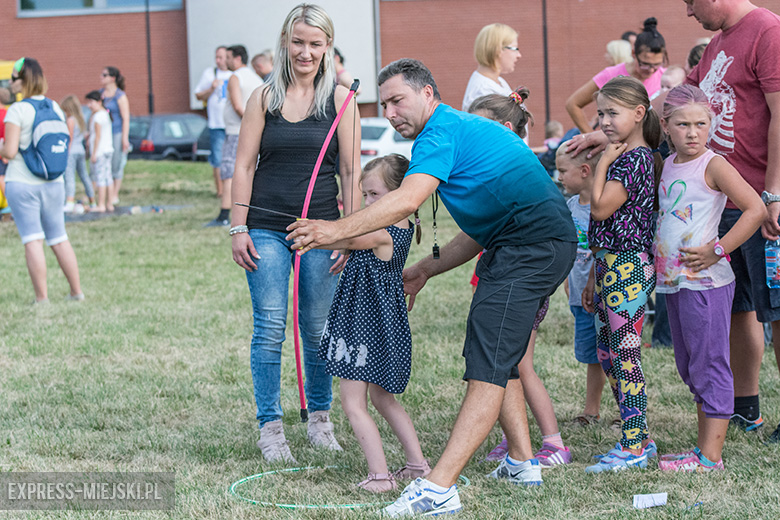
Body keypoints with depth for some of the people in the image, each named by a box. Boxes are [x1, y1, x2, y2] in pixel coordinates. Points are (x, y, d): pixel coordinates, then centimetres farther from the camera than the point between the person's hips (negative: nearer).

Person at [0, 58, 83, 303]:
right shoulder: (55, 108, 5)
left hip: (21, 183, -5)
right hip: (53, 182, 5)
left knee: (32, 241, -2)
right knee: (59, 239, 15)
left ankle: (42, 297, -3)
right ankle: (77, 291, 18)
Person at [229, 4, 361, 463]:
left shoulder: (340, 100, 3)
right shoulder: (264, 98, 4)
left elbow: (352, 172, 2)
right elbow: (245, 165, 5)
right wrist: (239, 227, -1)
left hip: (321, 227, 0)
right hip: (267, 230, 0)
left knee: (319, 328, 5)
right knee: (270, 327, -2)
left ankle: (320, 417, 22)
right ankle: (270, 427, 6)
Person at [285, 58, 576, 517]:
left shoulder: (443, 130, -7)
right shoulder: (466, 128, 24)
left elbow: (408, 200, -25)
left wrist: (338, 230, -26)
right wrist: (425, 270, 25)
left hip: (532, 244, -10)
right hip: (548, 243, 10)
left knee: (488, 367, -16)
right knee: (499, 360, 20)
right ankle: (522, 463, 26)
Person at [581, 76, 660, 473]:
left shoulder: (635, 158, -13)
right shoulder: (622, 157, 17)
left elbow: (601, 209, -22)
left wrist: (603, 162, -12)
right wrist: (593, 276, 21)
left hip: (628, 266, -10)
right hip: (611, 265, 10)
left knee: (625, 356, -7)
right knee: (608, 356, 13)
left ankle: (634, 447, -3)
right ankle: (638, 439, 19)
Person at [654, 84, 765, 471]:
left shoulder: (713, 166, -11)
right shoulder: (668, 165, 12)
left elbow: (756, 209, -18)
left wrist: (718, 250, -19)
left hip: (705, 281, -9)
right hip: (674, 281, 9)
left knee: (709, 366, -4)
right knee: (690, 367, 14)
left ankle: (711, 455, -2)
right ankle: (703, 448, 22)